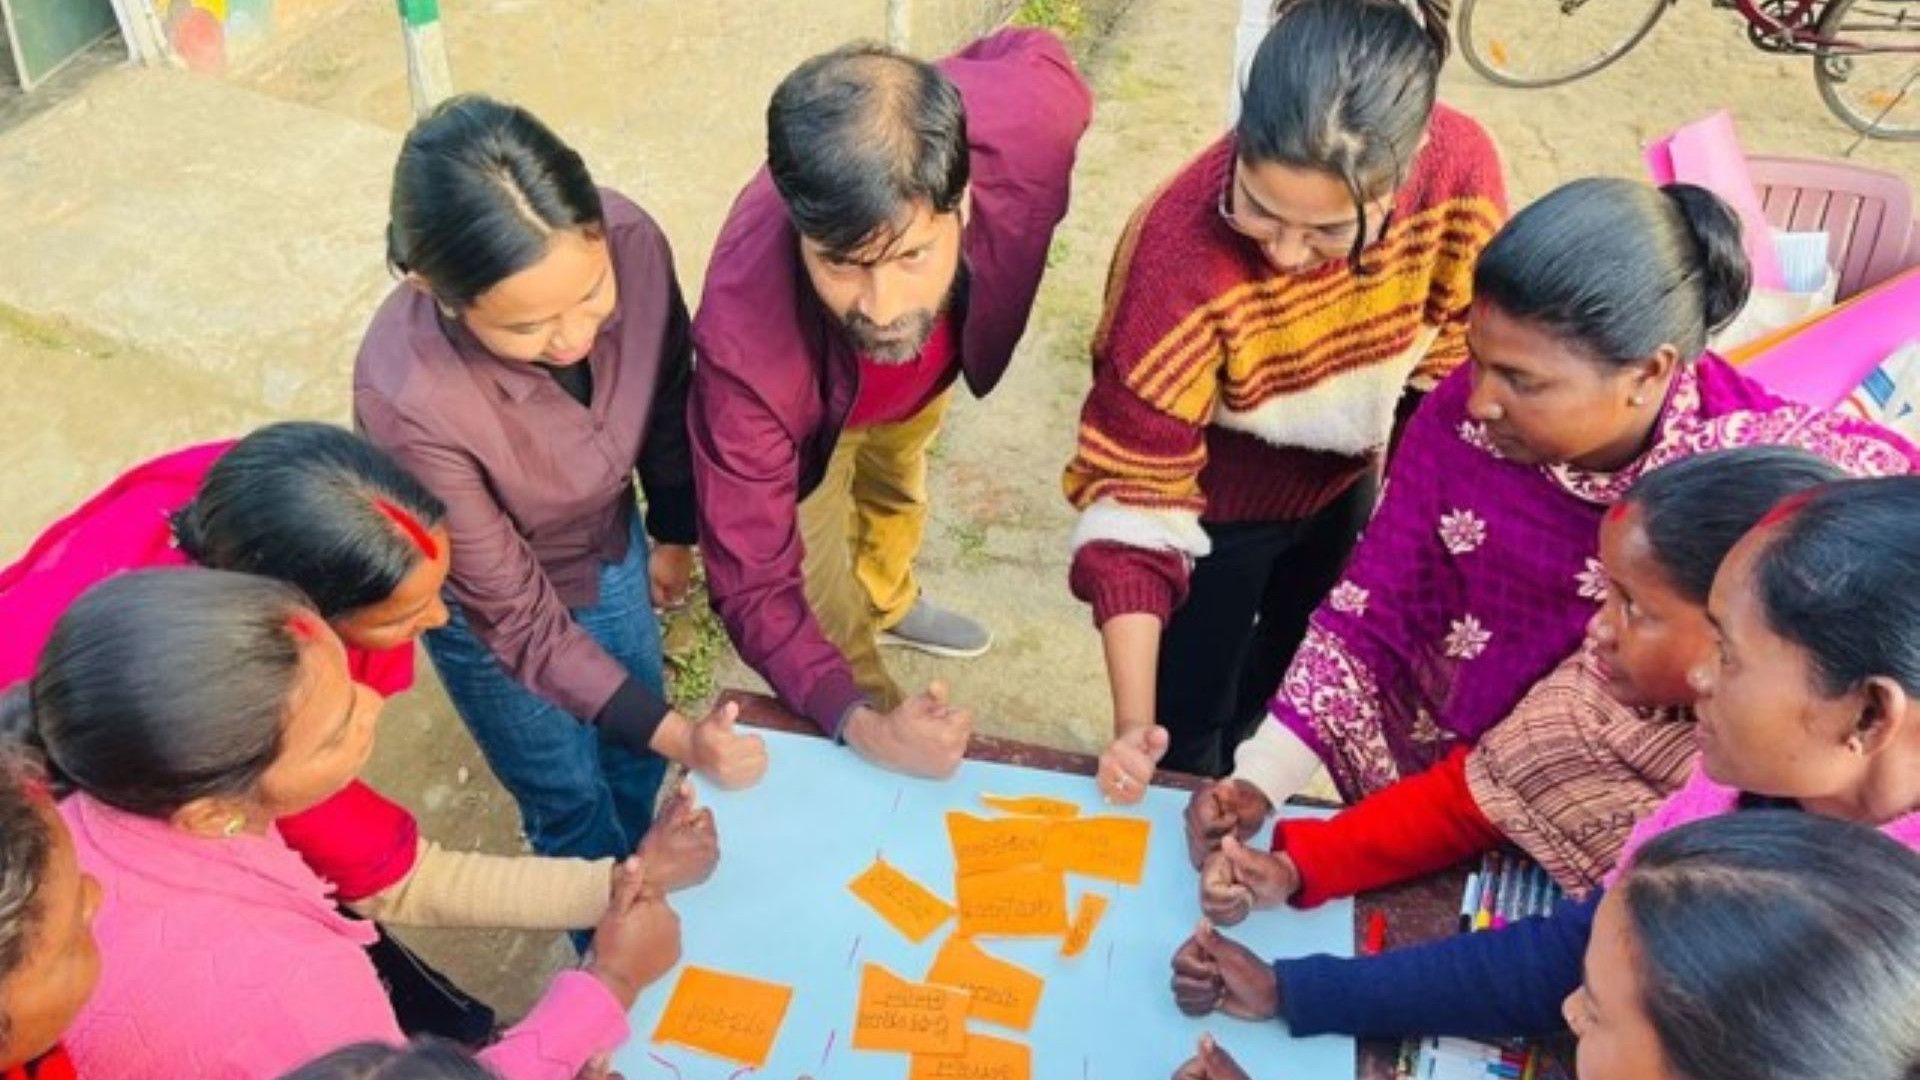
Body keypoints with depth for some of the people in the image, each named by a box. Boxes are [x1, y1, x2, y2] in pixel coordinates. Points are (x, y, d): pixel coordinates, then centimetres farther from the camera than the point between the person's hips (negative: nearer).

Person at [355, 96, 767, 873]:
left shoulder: (631, 242, -32)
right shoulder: (405, 396, -41)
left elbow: (668, 400, -8)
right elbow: (514, 616, -27)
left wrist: (675, 536, 7)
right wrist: (674, 734, -33)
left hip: (613, 549, 4)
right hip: (492, 606, -4)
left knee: (639, 763, 25)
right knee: (574, 805, 19)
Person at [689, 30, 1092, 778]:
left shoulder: (1027, 119, -45)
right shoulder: (746, 339, -50)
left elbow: (1028, 54, -17)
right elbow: (753, 585, -38)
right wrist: (864, 725, -56)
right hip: (805, 395, -3)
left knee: (898, 480, 31)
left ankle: (889, 603, 65)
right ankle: (875, 699, 39)